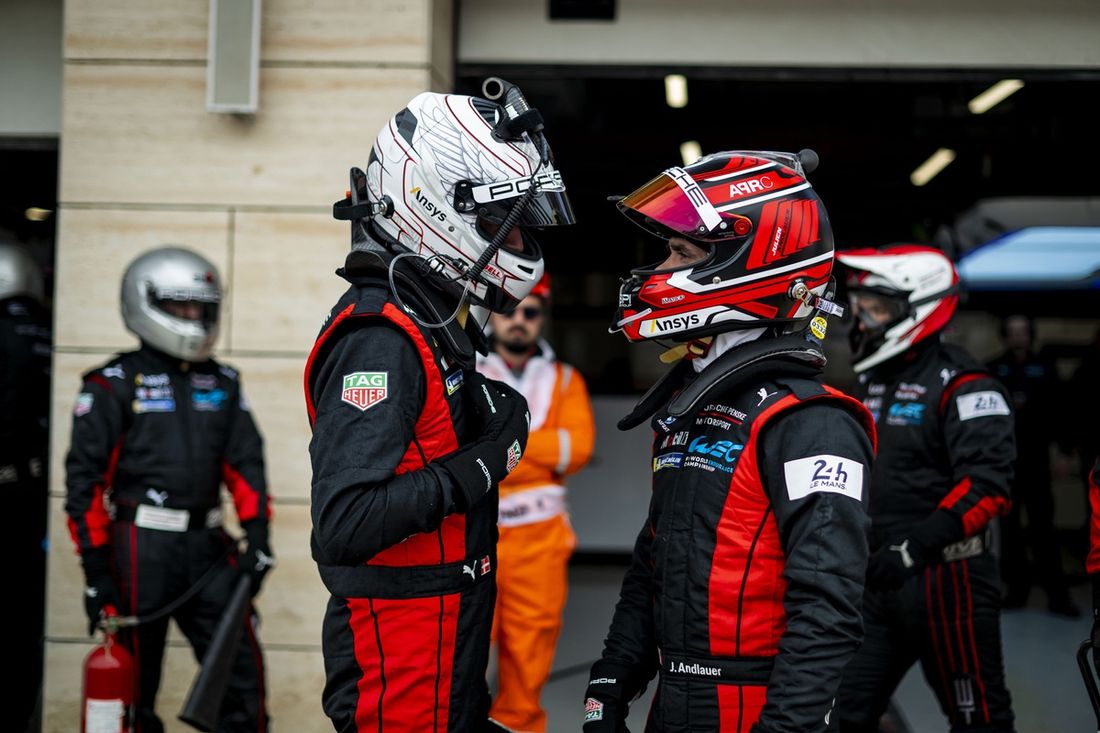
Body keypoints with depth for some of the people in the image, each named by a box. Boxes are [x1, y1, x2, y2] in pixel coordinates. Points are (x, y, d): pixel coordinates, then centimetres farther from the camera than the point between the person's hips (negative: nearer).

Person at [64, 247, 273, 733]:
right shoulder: (114, 385, -2)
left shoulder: (222, 384, 13)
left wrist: (258, 536, -1)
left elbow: (245, 464, 13)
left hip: (206, 547, 4)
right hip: (140, 547, -4)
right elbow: (85, 478, -5)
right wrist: (95, 568, -9)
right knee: (135, 678, 4)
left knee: (241, 664, -1)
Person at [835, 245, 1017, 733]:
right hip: (878, 582, 8)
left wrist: (916, 545, -30)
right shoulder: (871, 382, 15)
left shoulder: (961, 385, -13)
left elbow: (986, 486, -23)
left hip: (944, 578, -8)